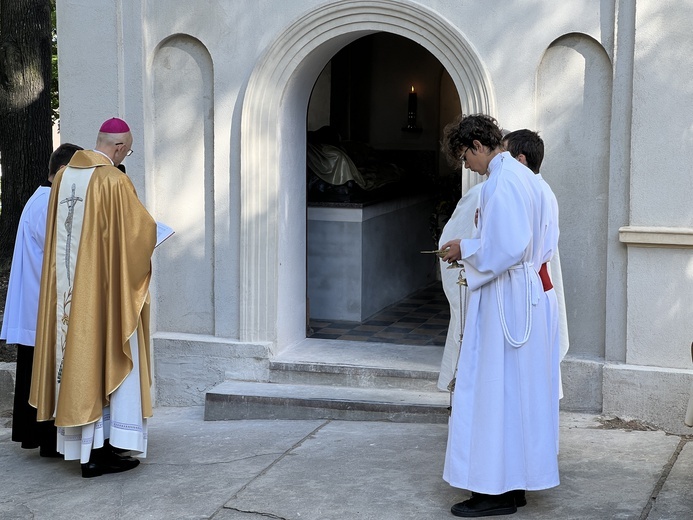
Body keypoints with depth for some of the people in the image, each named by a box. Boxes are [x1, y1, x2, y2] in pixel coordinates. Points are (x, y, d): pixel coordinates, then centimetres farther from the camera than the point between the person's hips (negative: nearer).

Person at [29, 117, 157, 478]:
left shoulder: (63, 177, 6)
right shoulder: (114, 180, -15)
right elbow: (142, 229, -11)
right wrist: (148, 235, 10)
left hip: (67, 287, 6)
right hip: (105, 287, -6)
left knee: (76, 358, 9)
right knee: (109, 360, 2)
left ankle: (85, 449, 13)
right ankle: (104, 450, 3)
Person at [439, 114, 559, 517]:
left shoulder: (501, 183, -18)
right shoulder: (524, 177, 13)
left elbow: (506, 247, -25)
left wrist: (466, 250, -9)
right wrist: (471, 249, 13)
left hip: (504, 300, -10)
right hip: (524, 292, 10)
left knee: (494, 388, -4)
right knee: (518, 389, 14)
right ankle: (515, 481, 23)